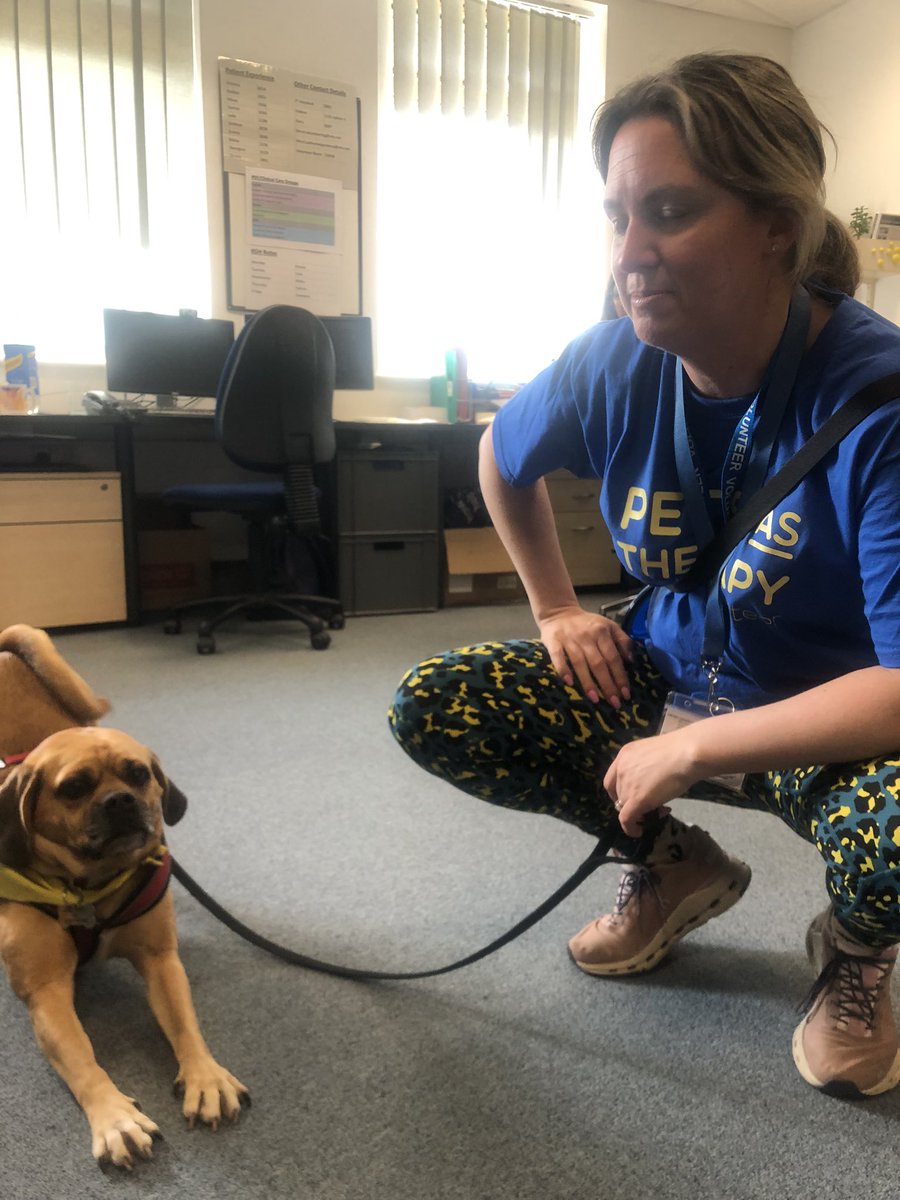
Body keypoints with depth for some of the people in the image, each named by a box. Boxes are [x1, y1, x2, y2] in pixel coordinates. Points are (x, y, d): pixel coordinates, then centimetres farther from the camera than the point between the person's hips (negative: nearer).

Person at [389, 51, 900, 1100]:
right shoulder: (613, 366, -11)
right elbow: (502, 458, 11)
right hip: (664, 682, 5)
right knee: (429, 708, -9)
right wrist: (554, 608, 6)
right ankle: (672, 868, 12)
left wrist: (688, 749, -27)